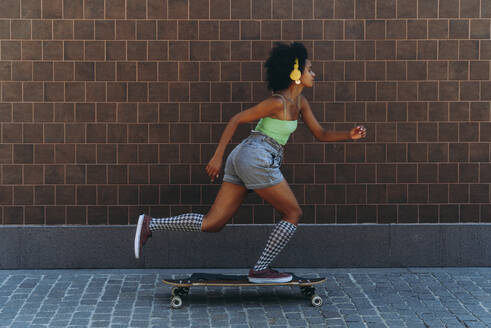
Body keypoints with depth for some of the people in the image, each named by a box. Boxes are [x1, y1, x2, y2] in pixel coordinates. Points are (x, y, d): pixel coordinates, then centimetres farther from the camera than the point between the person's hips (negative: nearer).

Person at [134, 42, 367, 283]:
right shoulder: (277, 102, -11)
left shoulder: (300, 102, 16)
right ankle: (260, 270, 4)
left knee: (212, 224, 7)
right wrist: (218, 156, -14)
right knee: (293, 214, 4)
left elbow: (320, 134, 20)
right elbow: (236, 120, -11)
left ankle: (151, 225, 2)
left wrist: (349, 135, 4)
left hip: (242, 158, 9)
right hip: (256, 158, -9)